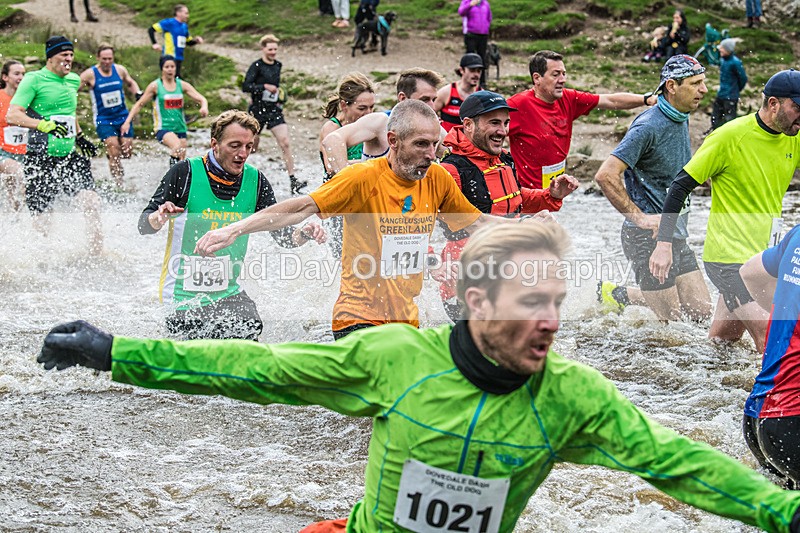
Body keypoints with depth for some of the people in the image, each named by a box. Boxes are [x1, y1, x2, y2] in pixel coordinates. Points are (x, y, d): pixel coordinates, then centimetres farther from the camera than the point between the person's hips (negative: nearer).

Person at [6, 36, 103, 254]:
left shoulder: (74, 80, 14)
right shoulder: (34, 80, -7)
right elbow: (12, 115, -16)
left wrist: (80, 137, 28)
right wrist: (43, 124, -28)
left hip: (69, 156, 5)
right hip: (41, 158, -5)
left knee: (91, 203, -14)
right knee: (42, 223, -2)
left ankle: (96, 253, -5)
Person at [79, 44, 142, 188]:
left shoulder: (120, 70, 0)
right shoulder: (90, 74, -11)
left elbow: (131, 83, 19)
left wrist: (138, 94, 2)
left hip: (122, 116, 4)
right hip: (103, 120, -4)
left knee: (127, 152, 2)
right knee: (115, 152, -14)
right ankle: (119, 184, -7)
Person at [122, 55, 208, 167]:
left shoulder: (182, 85, 6)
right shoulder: (155, 86, -1)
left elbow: (201, 99, 2)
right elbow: (139, 104, 5)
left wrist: (204, 107, -22)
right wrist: (127, 121, -2)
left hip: (180, 128, 4)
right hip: (163, 128, -4)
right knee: (177, 147, -35)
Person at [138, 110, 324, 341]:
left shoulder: (255, 181, 3)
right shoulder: (185, 173, -8)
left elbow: (282, 236, 6)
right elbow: (144, 226, -6)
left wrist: (303, 234, -16)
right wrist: (159, 217, -29)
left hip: (229, 293, 3)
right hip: (183, 293, -3)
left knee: (251, 330, -21)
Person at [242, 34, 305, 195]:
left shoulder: (278, 65, 10)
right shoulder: (257, 66, -8)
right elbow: (245, 86, -17)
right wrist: (264, 87, -22)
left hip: (274, 110, 4)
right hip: (258, 110, -4)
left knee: (285, 143, -11)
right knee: (251, 148, 8)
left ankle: (293, 181, -14)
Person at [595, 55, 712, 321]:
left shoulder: (681, 120, 9)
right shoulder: (648, 126, -18)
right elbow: (606, 176, -25)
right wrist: (640, 218, -22)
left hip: (676, 236, 8)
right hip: (648, 237, -8)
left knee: (701, 312, 8)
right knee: (672, 320, -4)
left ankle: (620, 295, 21)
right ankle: (614, 294, 18)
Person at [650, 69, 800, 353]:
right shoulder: (730, 136, -15)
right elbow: (681, 186, -11)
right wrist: (664, 244, -16)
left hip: (763, 255, 7)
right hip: (729, 257, -7)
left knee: (722, 340, 17)